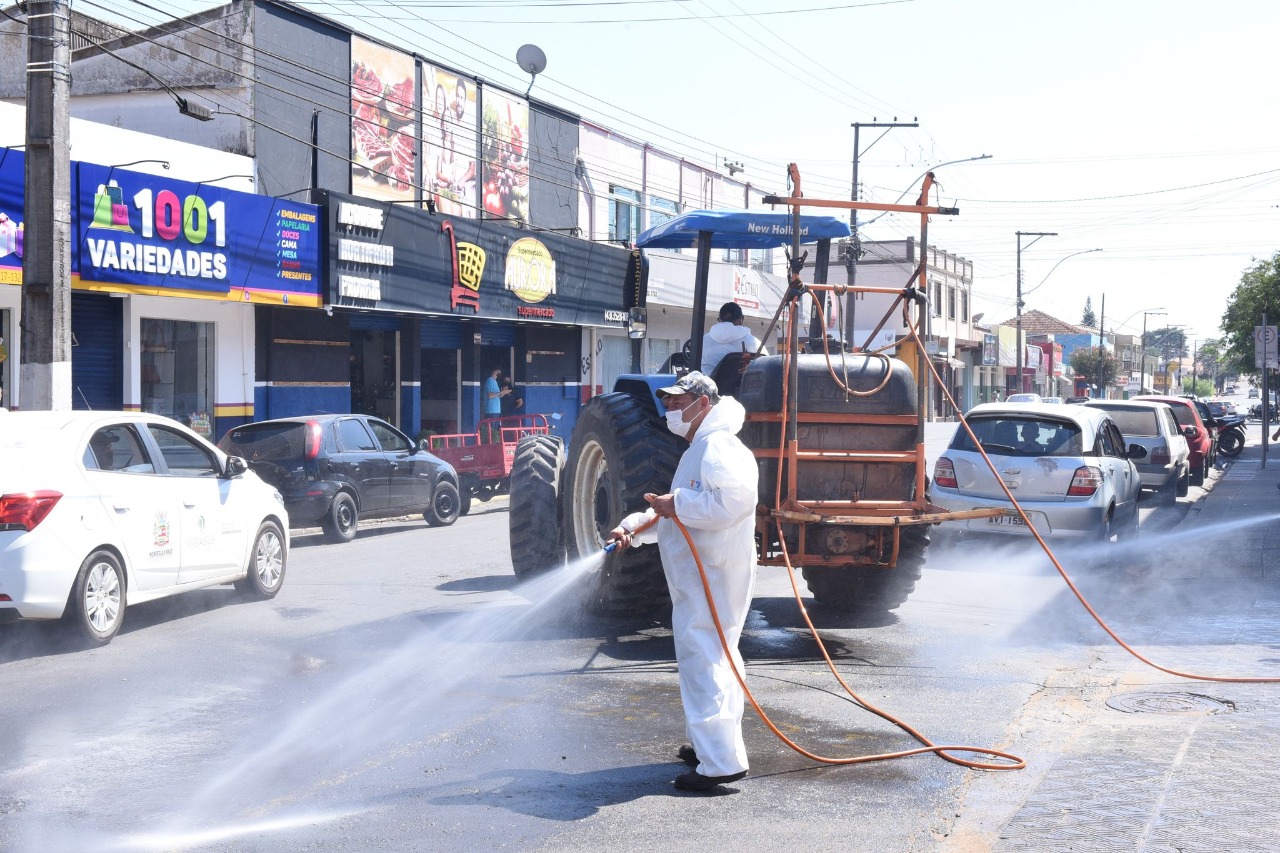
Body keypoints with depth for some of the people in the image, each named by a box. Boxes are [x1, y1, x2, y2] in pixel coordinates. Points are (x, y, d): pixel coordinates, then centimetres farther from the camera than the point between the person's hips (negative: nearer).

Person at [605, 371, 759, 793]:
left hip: (713, 575, -11)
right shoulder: (699, 450, 21)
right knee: (713, 657, 19)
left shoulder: (719, 447, -14)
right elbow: (677, 513, 25)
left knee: (702, 657, -14)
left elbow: (735, 500, -31)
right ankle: (708, 743, 31)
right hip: (698, 575, 11)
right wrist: (633, 527, 10)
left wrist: (678, 505, -22)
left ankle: (720, 761, -15)